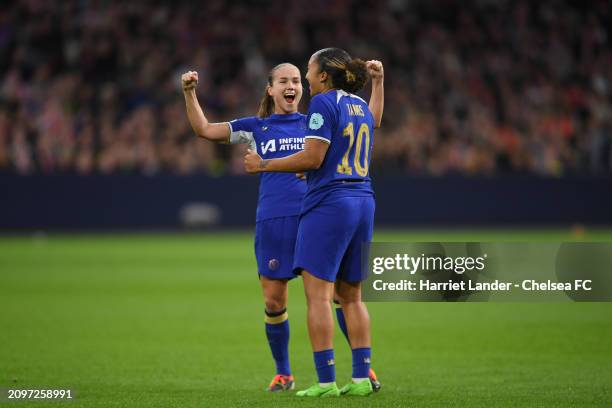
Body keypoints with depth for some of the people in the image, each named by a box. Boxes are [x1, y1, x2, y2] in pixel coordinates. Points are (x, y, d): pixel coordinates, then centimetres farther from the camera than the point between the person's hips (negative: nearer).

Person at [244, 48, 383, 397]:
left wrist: (263, 165, -6)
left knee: (318, 294, -7)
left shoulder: (323, 102, -9)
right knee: (351, 296, 12)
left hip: (328, 204, -8)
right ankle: (361, 378, 8)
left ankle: (326, 382, -11)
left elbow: (312, 158, -14)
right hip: (363, 202, 8)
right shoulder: (362, 106, 15)